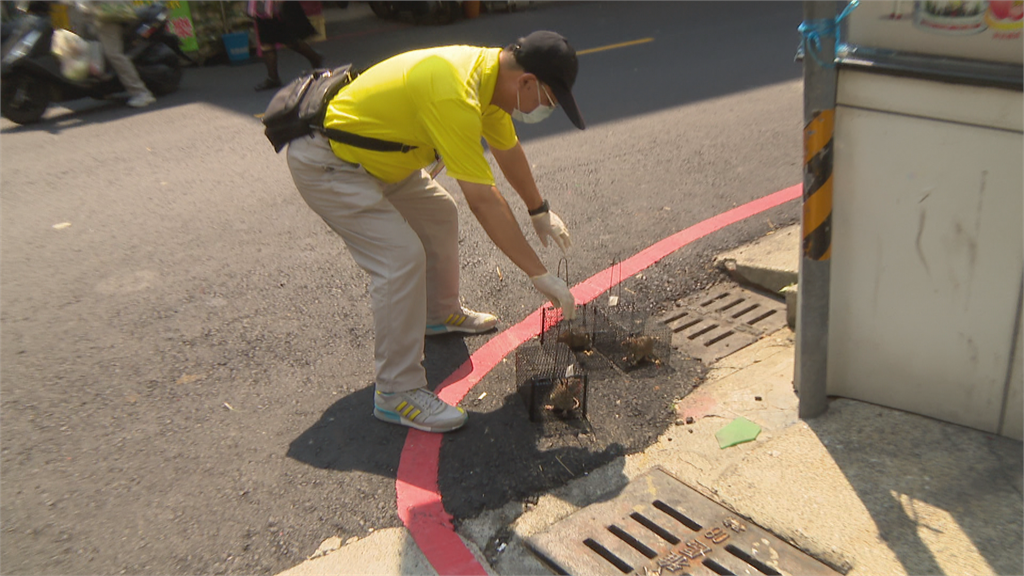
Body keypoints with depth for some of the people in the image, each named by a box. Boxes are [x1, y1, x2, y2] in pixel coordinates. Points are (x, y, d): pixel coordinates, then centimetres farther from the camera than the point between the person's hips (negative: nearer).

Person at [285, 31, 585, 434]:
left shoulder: (491, 72, -3)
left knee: (439, 215, 19)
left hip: (375, 154, 10)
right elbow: (484, 201, -33)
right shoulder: (454, 97, -34)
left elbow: (508, 150, 14)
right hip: (325, 163, -10)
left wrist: (540, 211, 23)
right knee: (402, 259, -19)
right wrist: (540, 275, -26)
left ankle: (440, 314, 40)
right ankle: (397, 393, -8)